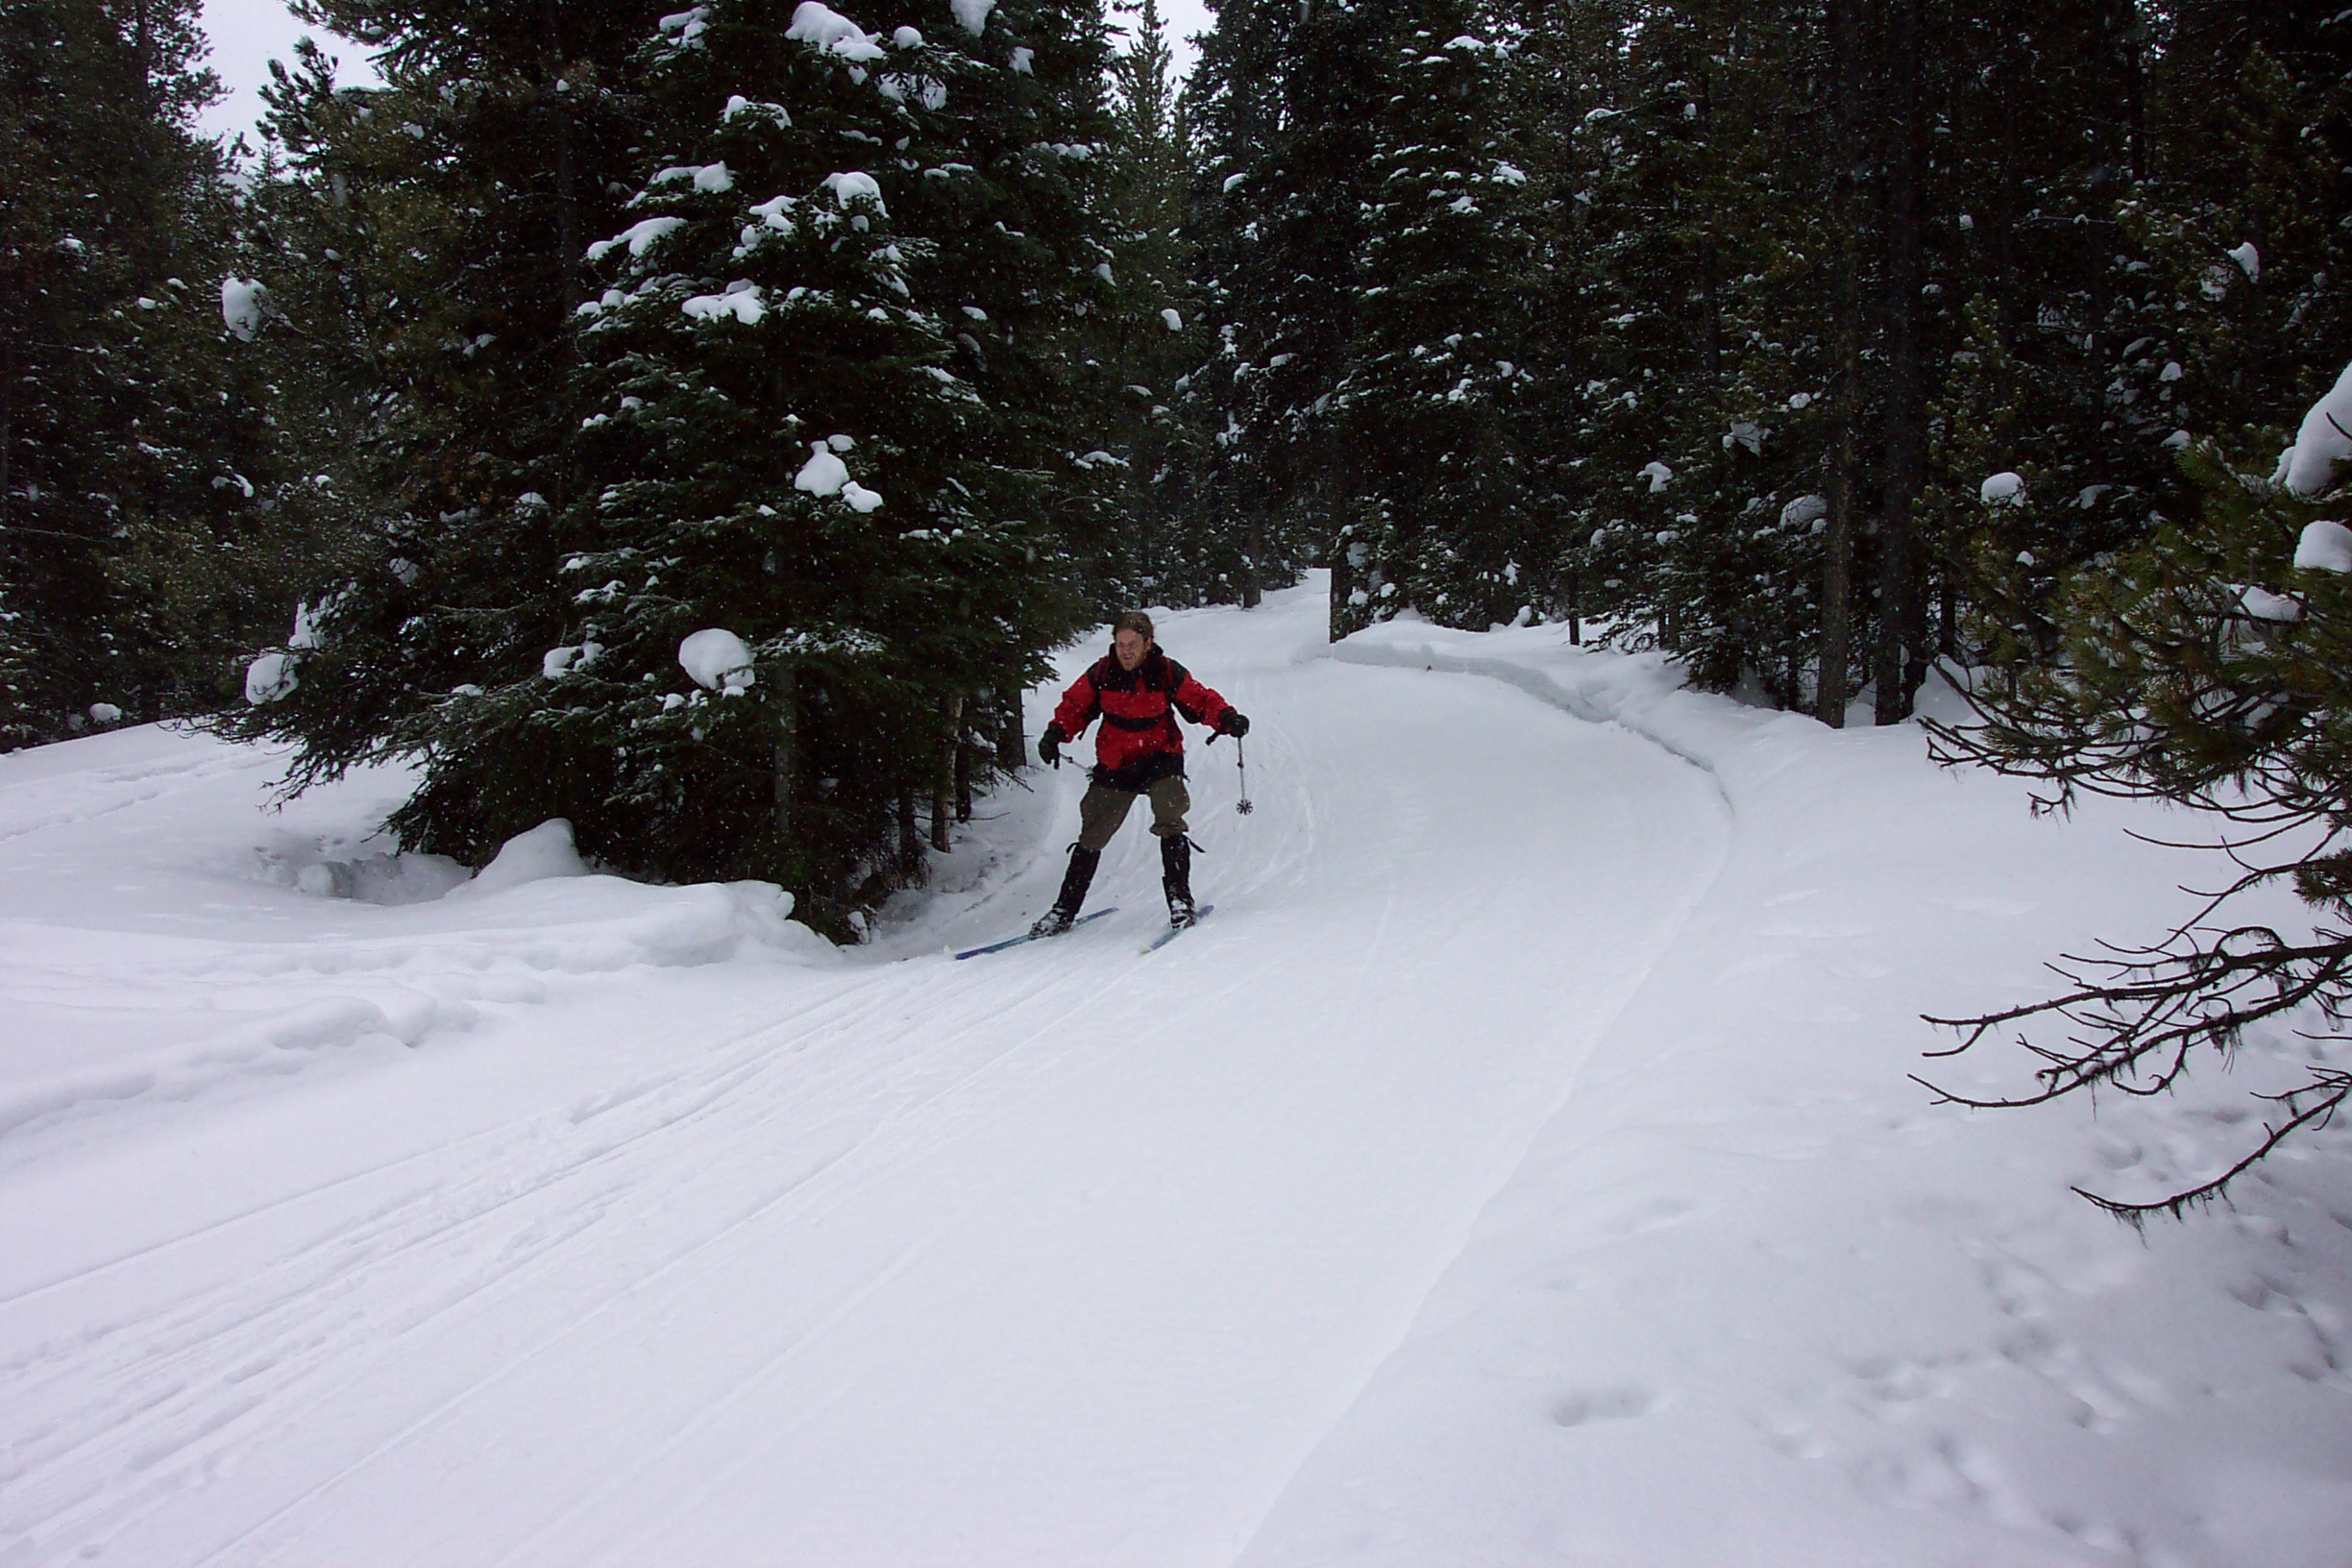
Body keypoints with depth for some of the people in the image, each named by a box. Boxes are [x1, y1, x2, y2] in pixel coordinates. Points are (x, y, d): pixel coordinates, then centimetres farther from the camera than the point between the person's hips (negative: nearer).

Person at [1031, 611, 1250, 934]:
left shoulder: (1167, 672, -12)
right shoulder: (1100, 674, -9)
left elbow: (1202, 701, -6)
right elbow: (1074, 706, 3)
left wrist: (1227, 718, -24)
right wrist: (1056, 734, -13)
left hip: (1160, 756, -2)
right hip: (1114, 762, 2)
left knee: (1170, 823, -22)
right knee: (1092, 836, 5)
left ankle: (1180, 899, -12)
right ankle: (1064, 909, 15)